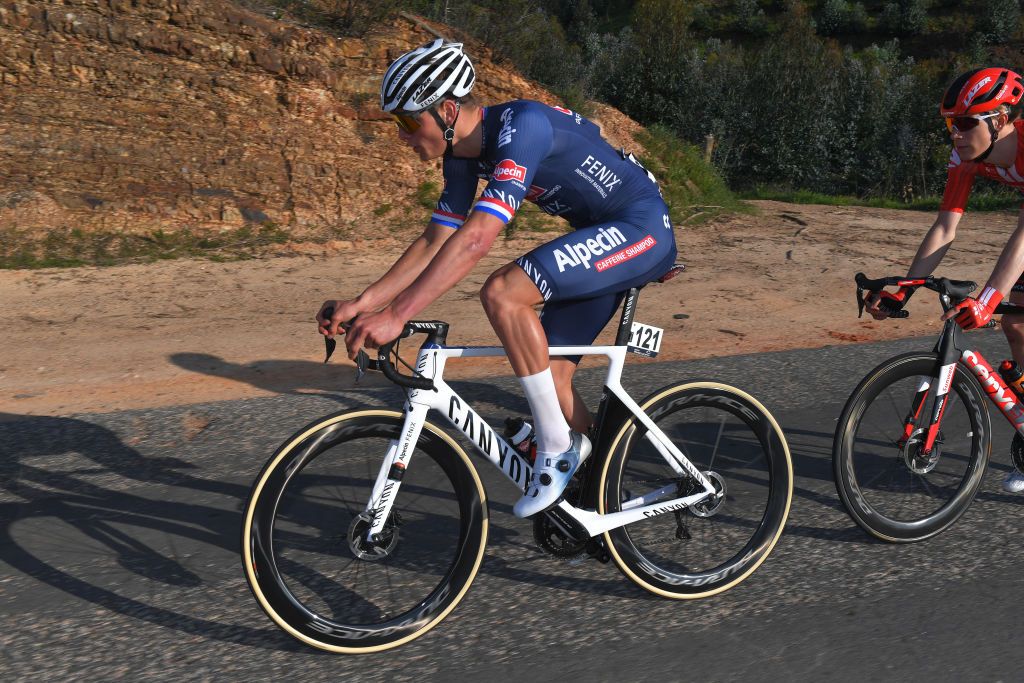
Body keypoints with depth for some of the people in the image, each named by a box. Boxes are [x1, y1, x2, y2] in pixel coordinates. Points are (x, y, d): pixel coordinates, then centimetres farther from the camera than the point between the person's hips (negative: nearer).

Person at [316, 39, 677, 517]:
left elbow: (476, 238, -36)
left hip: (643, 229, -9)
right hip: (603, 236, 9)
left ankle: (558, 447, -13)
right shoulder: (464, 154, 1)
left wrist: (396, 315, -39)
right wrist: (361, 304, -6)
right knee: (549, 373, 3)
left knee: (502, 292, -26)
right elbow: (435, 242, 4)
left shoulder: (520, 125, -27)